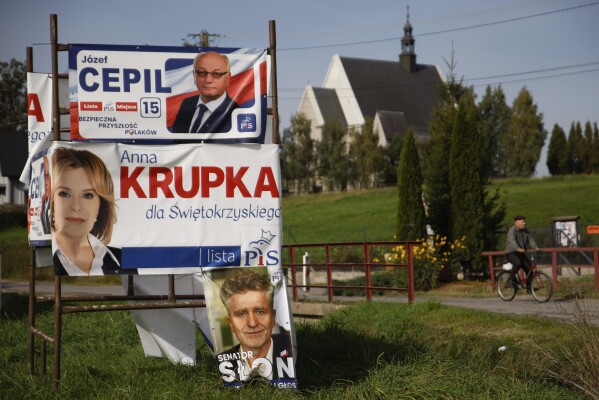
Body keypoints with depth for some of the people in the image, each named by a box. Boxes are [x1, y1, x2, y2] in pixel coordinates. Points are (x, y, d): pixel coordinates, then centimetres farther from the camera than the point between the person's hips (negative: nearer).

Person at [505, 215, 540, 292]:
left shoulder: (525, 231, 10)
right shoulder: (512, 231, -14)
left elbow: (531, 239, -1)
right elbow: (512, 240, -32)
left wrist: (535, 247, -21)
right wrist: (518, 248, -51)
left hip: (521, 253, 7)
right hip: (511, 253, -7)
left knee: (529, 268, -7)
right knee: (518, 263, -35)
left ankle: (529, 287, 3)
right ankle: (511, 279, -15)